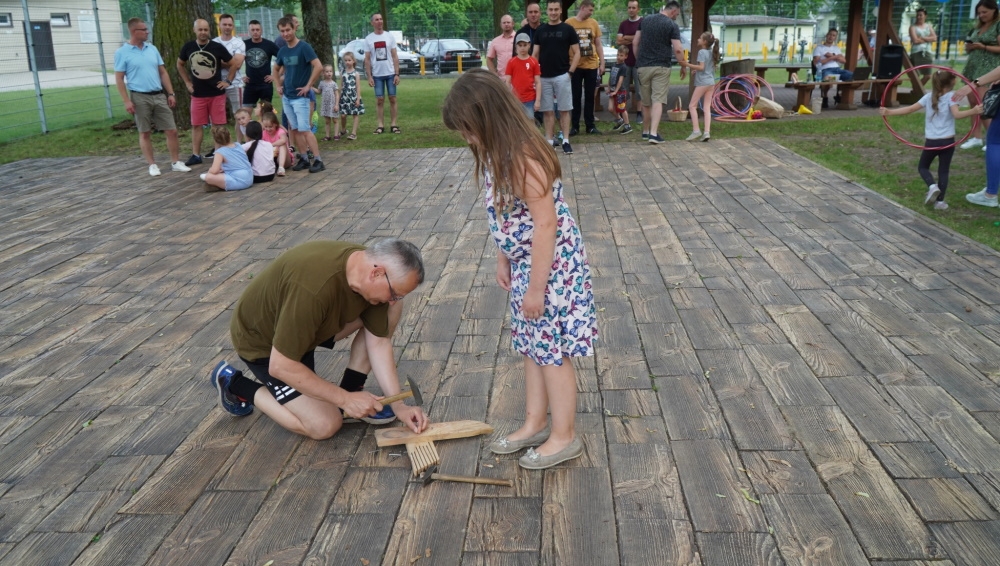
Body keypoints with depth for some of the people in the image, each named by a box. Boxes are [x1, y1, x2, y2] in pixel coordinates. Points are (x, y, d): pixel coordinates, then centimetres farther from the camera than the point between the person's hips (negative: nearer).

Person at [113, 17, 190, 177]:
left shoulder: (152, 49, 10)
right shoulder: (122, 53, -3)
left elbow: (163, 72, 14)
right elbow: (119, 79, -4)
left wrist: (171, 93, 8)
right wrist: (126, 101, -11)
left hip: (159, 95, 4)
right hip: (140, 97, -4)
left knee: (171, 130, 3)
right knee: (145, 133, 5)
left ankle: (175, 162, 13)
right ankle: (152, 165, 13)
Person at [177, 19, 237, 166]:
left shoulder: (217, 47, -6)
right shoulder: (188, 47, 0)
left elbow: (233, 63, 3)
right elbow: (180, 64, 17)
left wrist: (228, 81, -2)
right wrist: (187, 82, 9)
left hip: (217, 93, -2)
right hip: (197, 94, 2)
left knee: (219, 124, 3)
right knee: (196, 125, 5)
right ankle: (196, 155, 12)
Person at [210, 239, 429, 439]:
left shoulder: (371, 265, -17)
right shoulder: (314, 287, -41)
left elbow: (379, 342, -8)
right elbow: (281, 366, -32)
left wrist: (398, 405, -14)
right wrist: (344, 399, -26)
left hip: (311, 327, 7)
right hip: (262, 340, -7)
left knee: (389, 312, -10)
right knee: (325, 425, -12)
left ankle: (351, 389, 3)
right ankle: (235, 384, 6)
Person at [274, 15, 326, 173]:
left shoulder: (304, 47, -12)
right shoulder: (282, 51, 9)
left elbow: (319, 67, -22)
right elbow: (277, 69, 28)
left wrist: (308, 86, -18)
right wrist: (278, 85, 15)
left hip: (300, 96, -7)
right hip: (286, 97, 7)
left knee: (305, 129, -11)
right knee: (295, 129, 8)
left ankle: (318, 160, -8)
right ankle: (304, 159, 14)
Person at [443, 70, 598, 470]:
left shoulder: (524, 159, -26)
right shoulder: (498, 156, 2)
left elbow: (545, 224, -25)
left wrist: (536, 287, -21)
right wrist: (504, 260, 14)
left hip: (552, 267, -9)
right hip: (525, 264, 9)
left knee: (552, 352, 3)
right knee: (532, 347, 18)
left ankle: (564, 437, 19)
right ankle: (534, 425, 33)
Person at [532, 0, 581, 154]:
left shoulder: (568, 29, 1)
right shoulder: (540, 30, 9)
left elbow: (577, 53, 1)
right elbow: (535, 54, 10)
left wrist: (570, 72, -8)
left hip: (562, 76, -3)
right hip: (544, 77, 3)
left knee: (564, 110, 0)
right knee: (548, 111, 5)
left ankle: (566, 141, 4)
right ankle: (550, 141, 10)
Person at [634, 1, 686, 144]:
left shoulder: (645, 20, 10)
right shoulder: (672, 25, -5)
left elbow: (635, 43, 10)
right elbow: (678, 49, -11)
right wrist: (683, 67, 2)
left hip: (643, 66, 4)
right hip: (661, 67, -4)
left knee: (646, 102, 15)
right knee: (658, 101, -6)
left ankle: (645, 131, 26)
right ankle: (653, 133, -18)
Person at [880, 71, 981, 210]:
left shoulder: (929, 97, 2)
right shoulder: (951, 96, -7)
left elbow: (910, 109, 0)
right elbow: (956, 114, -22)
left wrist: (889, 112, 3)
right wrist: (973, 111, -31)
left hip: (931, 142, 1)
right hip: (947, 141, -1)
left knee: (922, 167, 18)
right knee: (943, 171, 8)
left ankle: (932, 186, -8)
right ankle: (940, 201, 4)